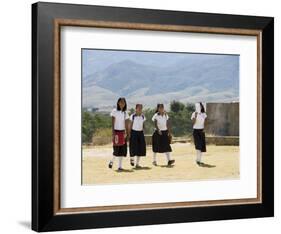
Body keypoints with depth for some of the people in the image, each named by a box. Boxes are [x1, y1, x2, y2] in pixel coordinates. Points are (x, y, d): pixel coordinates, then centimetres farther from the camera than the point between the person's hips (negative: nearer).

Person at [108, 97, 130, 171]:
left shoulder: (125, 113, 8)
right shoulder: (114, 111, -4)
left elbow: (126, 125, 8)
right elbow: (113, 123, -8)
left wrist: (126, 133, 0)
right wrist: (113, 133, -14)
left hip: (123, 132, 4)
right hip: (116, 132, -4)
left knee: (122, 149, 1)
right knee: (116, 149, -6)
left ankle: (120, 166, 6)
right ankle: (112, 161, 21)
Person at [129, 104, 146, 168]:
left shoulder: (143, 116, 6)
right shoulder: (133, 116, -5)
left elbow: (143, 125, 11)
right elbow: (130, 125, -3)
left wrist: (142, 133, 5)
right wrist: (129, 134, -7)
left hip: (140, 133, 4)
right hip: (134, 132, -4)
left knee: (140, 148, 2)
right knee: (133, 148, -10)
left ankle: (137, 164, 9)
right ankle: (132, 158, 21)